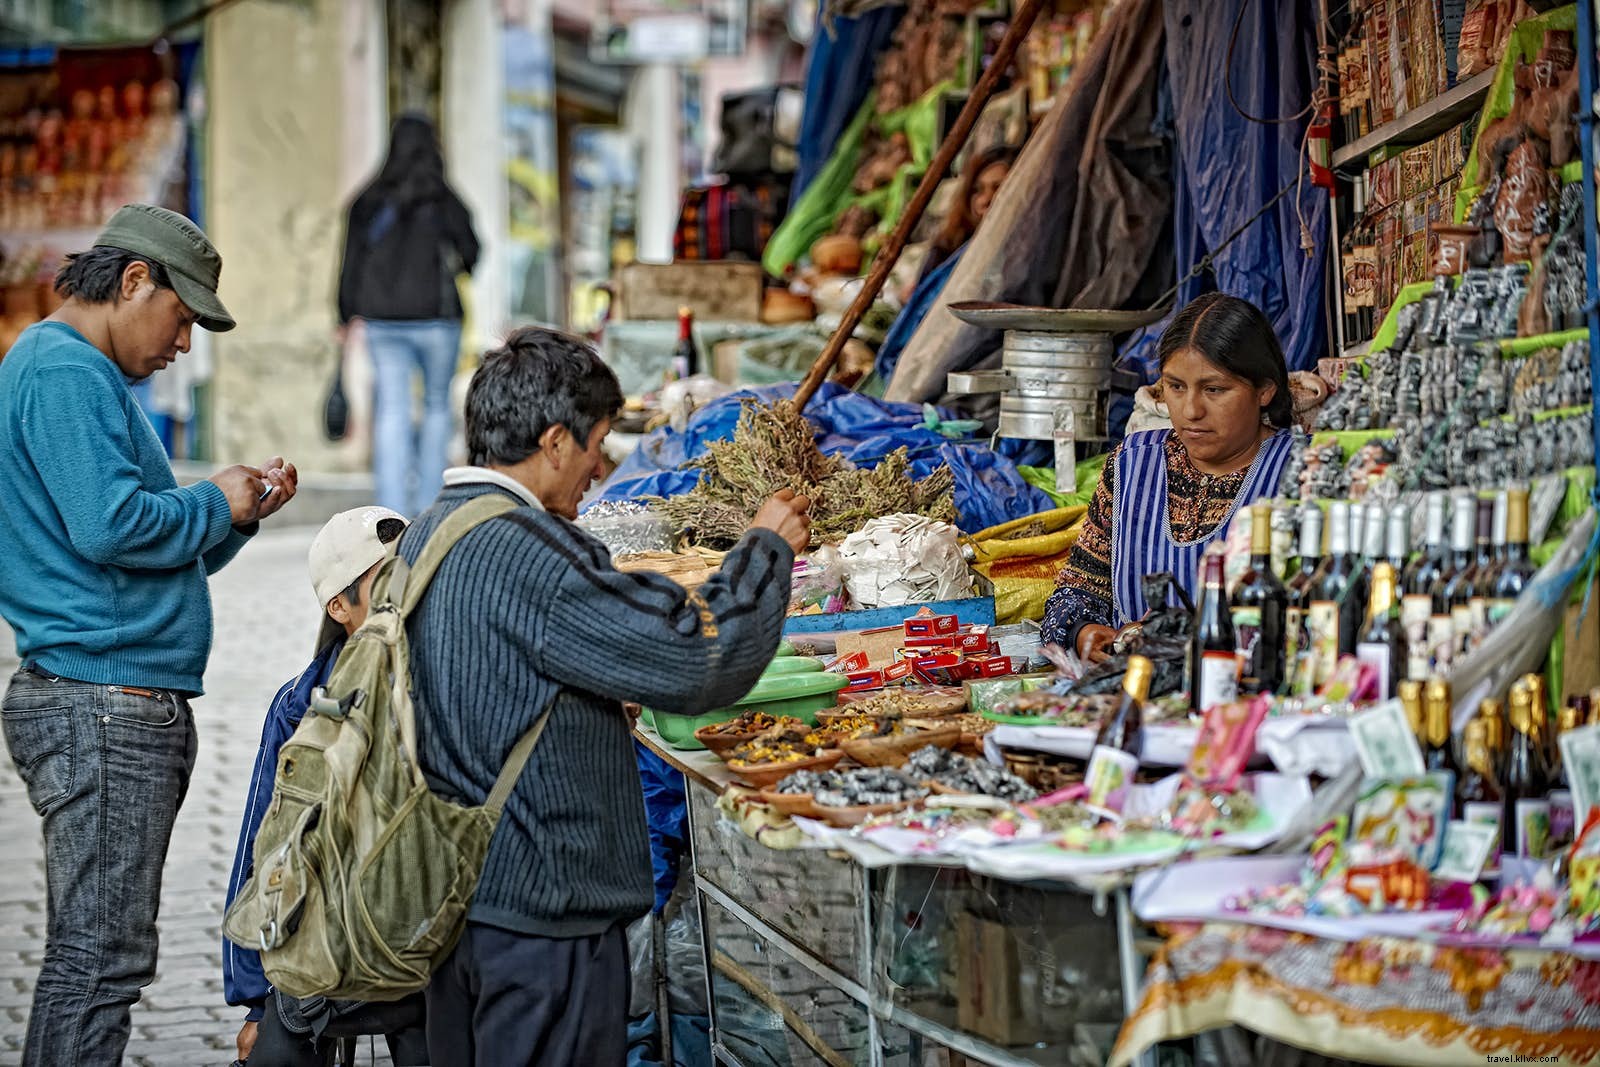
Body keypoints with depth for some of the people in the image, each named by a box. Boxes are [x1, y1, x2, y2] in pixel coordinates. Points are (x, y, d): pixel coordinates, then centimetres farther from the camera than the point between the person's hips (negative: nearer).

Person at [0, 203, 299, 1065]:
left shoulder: (74, 370, 24)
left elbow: (159, 556, 27)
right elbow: (109, 525, -23)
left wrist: (242, 509, 13)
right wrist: (214, 504, -7)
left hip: (121, 703, 11)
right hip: (105, 704, -11)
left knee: (100, 952, 11)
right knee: (101, 958, -10)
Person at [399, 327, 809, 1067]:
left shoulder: (424, 536, 8)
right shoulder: (526, 553, -22)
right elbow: (696, 661, -21)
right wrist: (767, 547, -6)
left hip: (450, 891, 9)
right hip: (541, 906, -9)